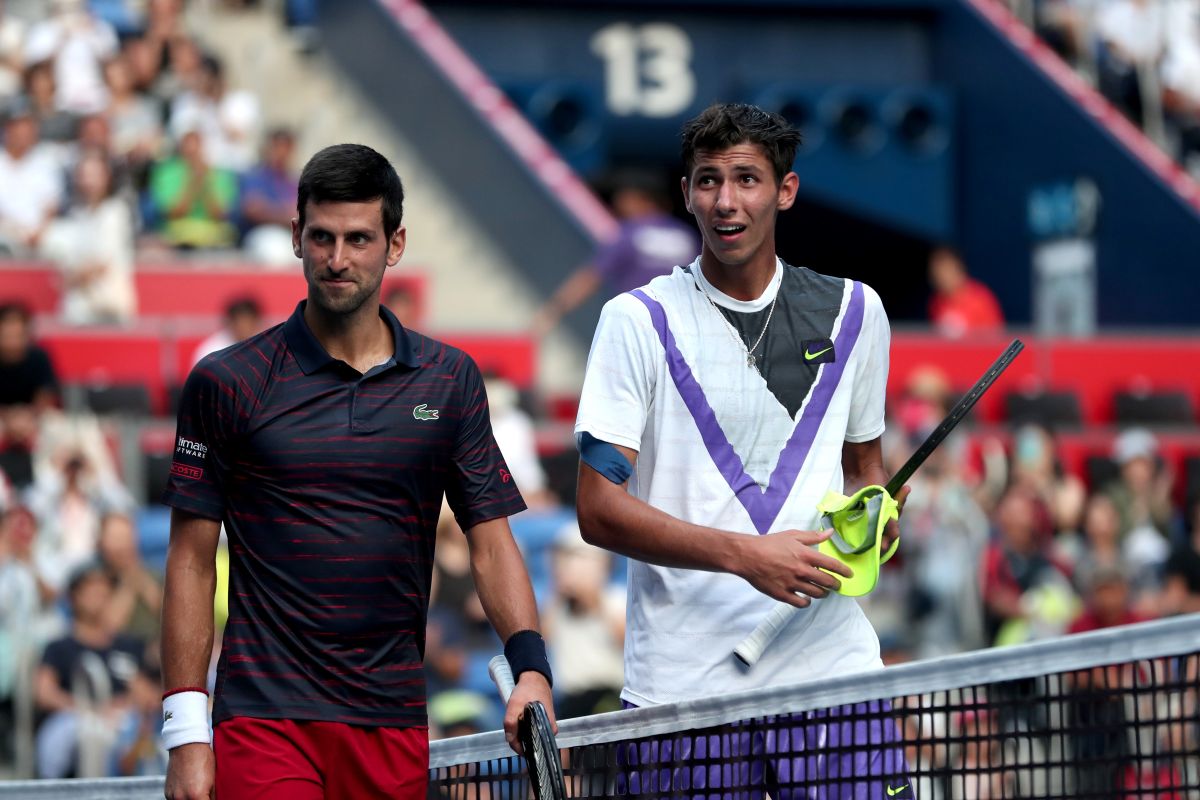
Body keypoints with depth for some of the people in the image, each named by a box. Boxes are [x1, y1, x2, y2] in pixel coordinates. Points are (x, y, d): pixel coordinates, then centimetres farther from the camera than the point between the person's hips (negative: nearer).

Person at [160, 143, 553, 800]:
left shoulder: (450, 380, 9)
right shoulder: (225, 383, 1)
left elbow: (491, 543, 8)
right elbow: (192, 560, 2)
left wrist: (530, 666, -9)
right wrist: (187, 732, -5)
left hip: (394, 723, 3)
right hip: (264, 718, -3)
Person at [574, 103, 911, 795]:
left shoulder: (853, 312, 11)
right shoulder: (637, 321, 0)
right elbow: (600, 510, -6)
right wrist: (744, 555, -17)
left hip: (832, 664, 2)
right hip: (682, 684, -2)